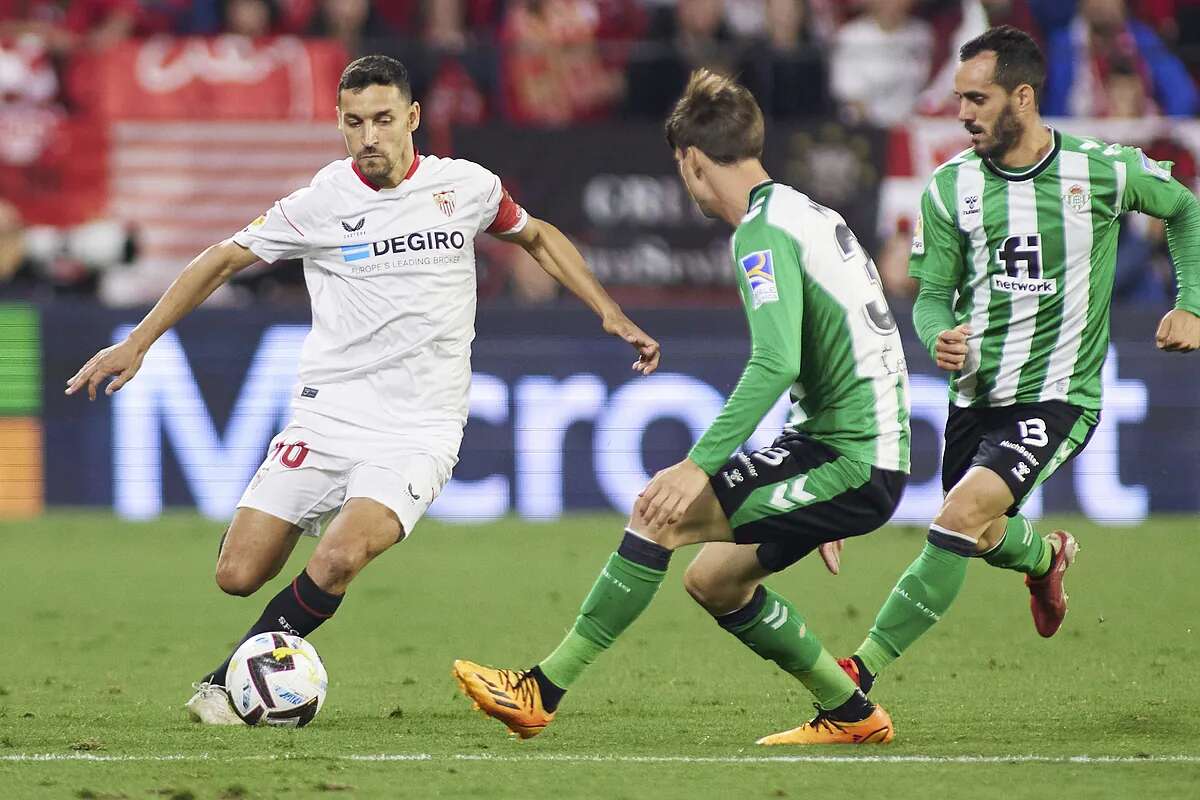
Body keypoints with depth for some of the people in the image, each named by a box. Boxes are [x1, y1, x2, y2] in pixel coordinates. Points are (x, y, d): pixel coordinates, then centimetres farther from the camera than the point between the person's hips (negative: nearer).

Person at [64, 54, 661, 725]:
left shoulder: (467, 187, 1)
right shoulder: (322, 202, -4)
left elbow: (538, 236, 21)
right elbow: (223, 261, 7)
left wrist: (613, 315, 14)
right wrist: (138, 342, 3)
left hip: (418, 434, -1)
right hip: (327, 418, 1)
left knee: (338, 562, -25)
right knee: (238, 574, -6)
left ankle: (234, 681, -5)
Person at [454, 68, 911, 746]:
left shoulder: (763, 232, -13)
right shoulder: (812, 214, 19)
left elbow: (776, 364, -27)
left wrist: (699, 467, -30)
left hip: (850, 461, -9)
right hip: (871, 456, 9)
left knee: (662, 514, -13)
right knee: (714, 581, 18)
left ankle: (544, 690, -11)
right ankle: (852, 716, 26)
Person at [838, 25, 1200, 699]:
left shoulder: (1105, 171, -7)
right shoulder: (950, 188, -1)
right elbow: (933, 295, 5)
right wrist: (940, 337, -18)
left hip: (1058, 397, -4)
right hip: (976, 394, 4)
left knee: (962, 516, -23)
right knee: (983, 538, 16)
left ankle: (868, 667, -21)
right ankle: (1046, 555, 54)